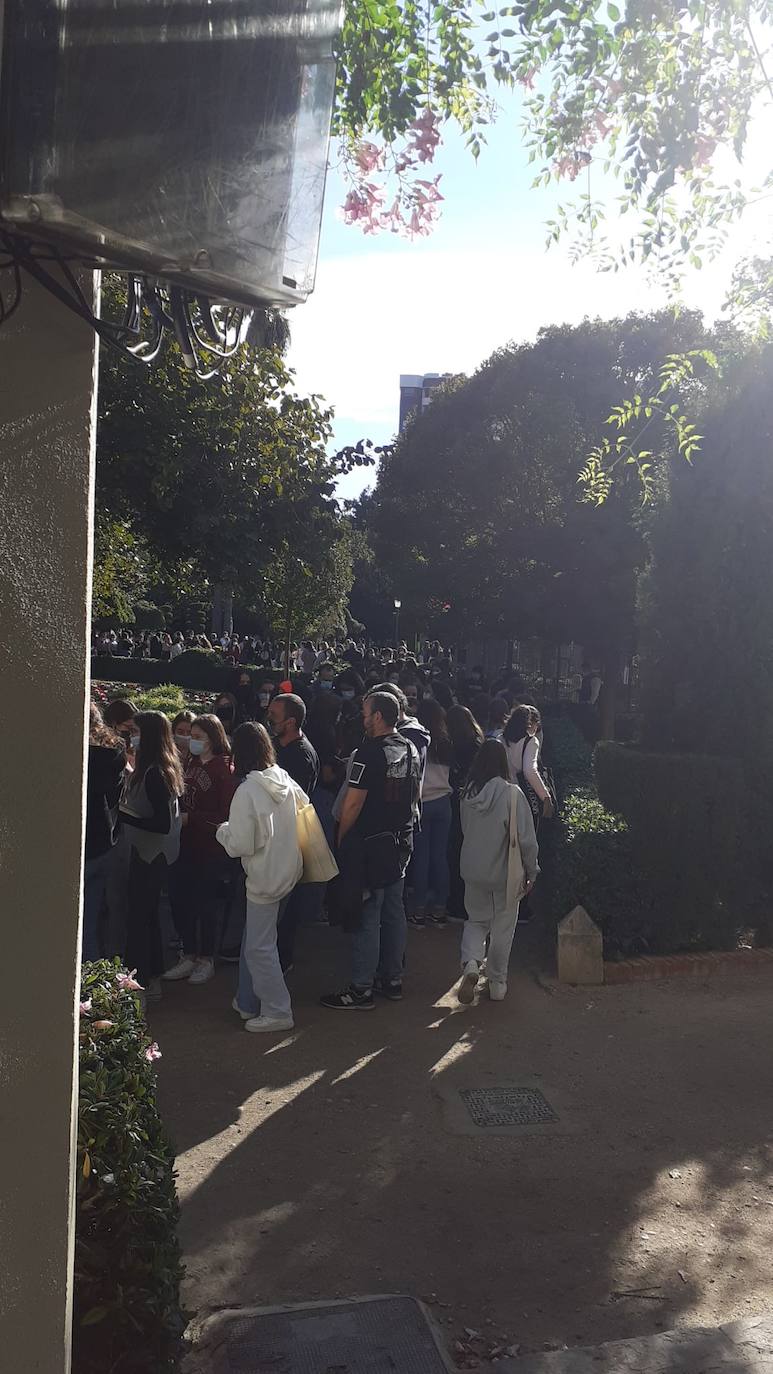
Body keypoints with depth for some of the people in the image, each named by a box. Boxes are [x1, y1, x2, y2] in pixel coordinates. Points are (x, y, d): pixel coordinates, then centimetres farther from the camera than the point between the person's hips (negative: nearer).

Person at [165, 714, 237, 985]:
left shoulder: (224, 768, -11)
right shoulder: (190, 762, 10)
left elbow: (225, 814, -15)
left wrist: (190, 818, -16)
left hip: (210, 848, -6)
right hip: (185, 843, 6)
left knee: (204, 902, 4)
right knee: (179, 899, 8)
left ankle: (206, 960, 20)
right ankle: (188, 955, 23)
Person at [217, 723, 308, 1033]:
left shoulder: (247, 792, -23)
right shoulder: (284, 779, -2)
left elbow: (240, 845, -21)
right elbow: (305, 807, 15)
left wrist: (223, 830, -2)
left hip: (265, 876, -8)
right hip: (287, 867, 8)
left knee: (259, 946, 5)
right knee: (253, 938, 20)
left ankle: (277, 1012, 13)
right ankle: (248, 1002, 31)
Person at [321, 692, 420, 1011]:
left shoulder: (369, 752, -19)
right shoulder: (411, 749, 7)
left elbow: (352, 804, -20)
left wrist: (340, 840, -9)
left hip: (371, 844, -8)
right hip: (402, 841, 8)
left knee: (366, 916, -2)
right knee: (394, 911, 15)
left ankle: (361, 990, 5)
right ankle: (393, 979, 25)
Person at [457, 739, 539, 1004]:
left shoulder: (468, 794, -5)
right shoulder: (511, 794, -19)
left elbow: (465, 831, 6)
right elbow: (526, 838, -16)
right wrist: (531, 871, -4)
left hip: (473, 871, 3)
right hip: (505, 873, -3)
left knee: (476, 920, 19)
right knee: (502, 928, 13)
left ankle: (471, 963, -6)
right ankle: (497, 983, 24)